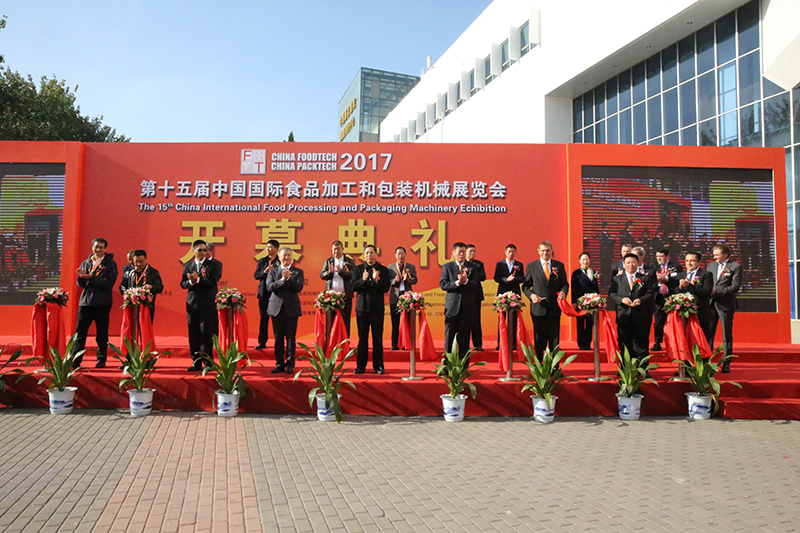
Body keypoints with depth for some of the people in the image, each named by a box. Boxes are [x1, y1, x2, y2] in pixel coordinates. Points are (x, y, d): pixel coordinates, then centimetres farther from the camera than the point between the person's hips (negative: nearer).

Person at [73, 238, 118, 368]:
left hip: (102, 303, -3)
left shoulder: (110, 264, 2)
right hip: (85, 301, 4)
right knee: (80, 331, 0)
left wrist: (91, 277, -18)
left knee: (102, 333, 2)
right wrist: (81, 276, -11)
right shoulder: (85, 263, 15)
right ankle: (76, 360, 8)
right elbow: (80, 284, 11)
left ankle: (101, 360, 12)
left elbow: (109, 283, -10)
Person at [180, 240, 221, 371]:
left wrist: (197, 280, -17)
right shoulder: (188, 266, 13)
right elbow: (183, 284, 7)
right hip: (192, 304, 4)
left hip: (207, 305, -4)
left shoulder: (213, 265, 0)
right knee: (193, 334, 7)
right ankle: (196, 362, 16)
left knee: (206, 334, -5)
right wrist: (191, 282, -13)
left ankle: (207, 362, 3)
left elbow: (212, 283, -11)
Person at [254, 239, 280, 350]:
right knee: (263, 318, 7)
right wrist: (265, 271, -10)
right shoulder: (262, 261, 12)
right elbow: (256, 275, 7)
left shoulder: (281, 262, 1)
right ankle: (262, 342, 14)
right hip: (264, 293, 3)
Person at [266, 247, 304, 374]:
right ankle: (279, 364, 14)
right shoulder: (273, 271, 11)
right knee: (278, 338, 5)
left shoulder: (298, 272, 6)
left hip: (291, 308, -1)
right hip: (277, 308, 1)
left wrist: (289, 277, -16)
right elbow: (269, 287, -4)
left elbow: (299, 288, -7)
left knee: (290, 337, 1)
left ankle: (290, 364, 10)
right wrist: (281, 280, -16)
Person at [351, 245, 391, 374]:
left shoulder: (383, 270, 6)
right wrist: (363, 280, -18)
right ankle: (360, 366, 11)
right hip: (362, 306, 1)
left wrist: (376, 280, -17)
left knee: (378, 338, 2)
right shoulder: (358, 269, 8)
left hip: (377, 307, 0)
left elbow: (386, 288, -2)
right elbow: (353, 286, -2)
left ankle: (378, 366, 10)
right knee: (362, 338, 4)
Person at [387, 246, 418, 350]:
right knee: (395, 322, 3)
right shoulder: (390, 267, 10)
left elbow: (414, 280, -2)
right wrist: (395, 280, -19)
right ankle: (395, 345, 8)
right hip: (395, 296, 0)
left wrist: (406, 279, -22)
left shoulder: (411, 267, 10)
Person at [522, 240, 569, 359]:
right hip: (538, 307, -1)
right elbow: (525, 286, 7)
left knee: (554, 339, 4)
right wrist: (531, 295, -12)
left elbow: (565, 283, 13)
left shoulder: (559, 265, 10)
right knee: (539, 339, 3)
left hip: (554, 308, 1)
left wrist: (563, 291, -10)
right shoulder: (531, 266, 6)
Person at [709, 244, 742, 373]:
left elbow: (735, 287, -10)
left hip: (726, 305, -4)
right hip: (711, 304, 5)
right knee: (708, 334, 4)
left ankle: (726, 364, 10)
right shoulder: (711, 265, 14)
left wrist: (717, 292, -15)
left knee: (727, 336, 3)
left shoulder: (735, 266, -2)